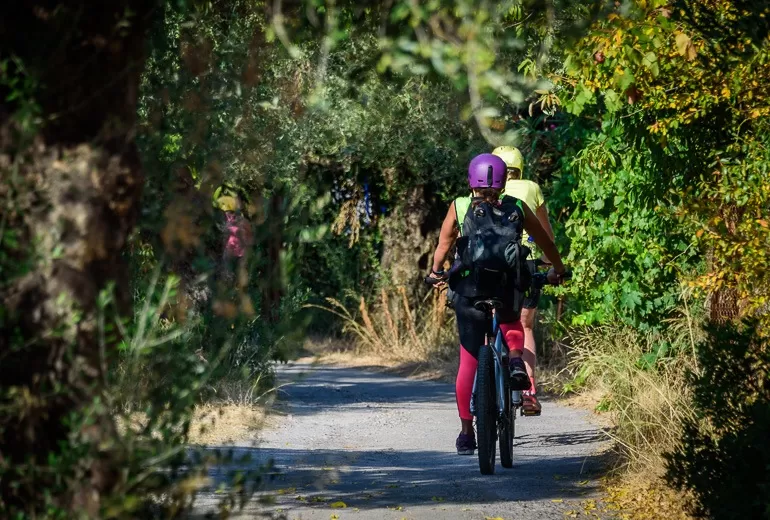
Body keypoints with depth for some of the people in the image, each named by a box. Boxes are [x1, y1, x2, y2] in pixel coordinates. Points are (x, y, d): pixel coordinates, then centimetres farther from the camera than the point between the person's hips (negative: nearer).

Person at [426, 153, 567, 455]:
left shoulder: (458, 207, 5)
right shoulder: (516, 207, 8)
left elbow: (443, 246, 2)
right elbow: (544, 240, 16)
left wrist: (436, 272, 20)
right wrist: (558, 269, 31)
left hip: (469, 286, -1)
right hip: (508, 287, 1)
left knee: (468, 361, 8)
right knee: (511, 324, 35)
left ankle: (466, 433, 8)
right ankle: (515, 360, 3)